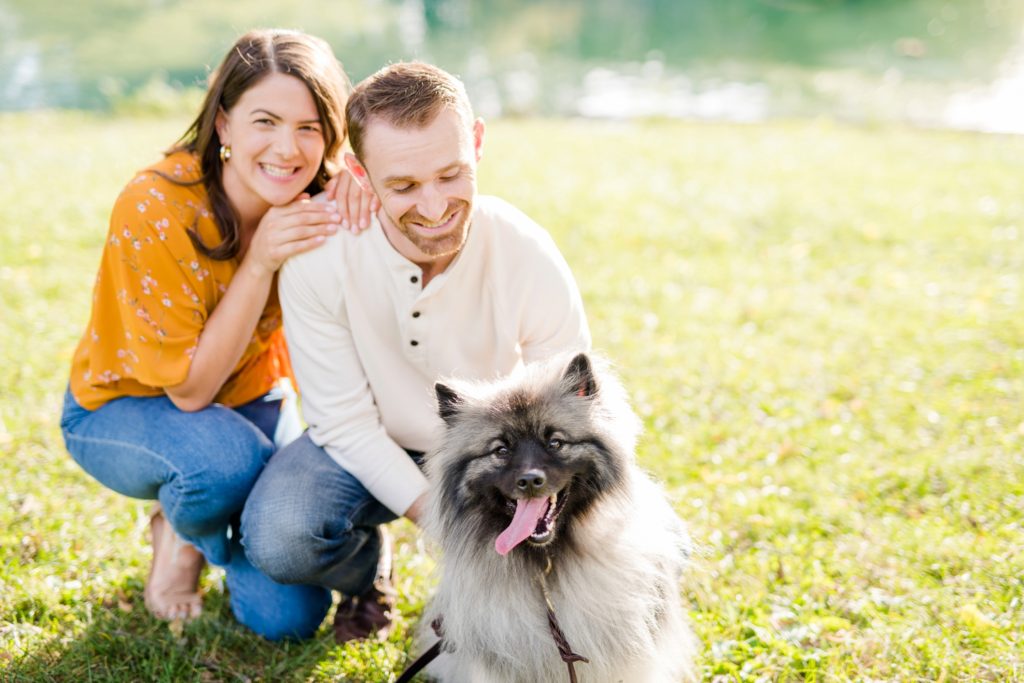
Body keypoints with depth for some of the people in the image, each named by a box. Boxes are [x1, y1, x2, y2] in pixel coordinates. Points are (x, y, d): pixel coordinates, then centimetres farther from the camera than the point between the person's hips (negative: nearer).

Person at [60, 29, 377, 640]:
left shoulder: (316, 203, -15)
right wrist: (259, 262, -35)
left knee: (287, 615, -13)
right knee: (225, 460, -38)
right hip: (124, 407, -3)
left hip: (250, 400, 4)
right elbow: (190, 389, -25)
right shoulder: (154, 208, -29)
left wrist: (360, 194, -33)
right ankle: (183, 531, -1)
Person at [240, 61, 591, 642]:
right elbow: (345, 420, -19)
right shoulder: (316, 257, -25)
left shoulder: (531, 260, -25)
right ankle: (365, 569, 8)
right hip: (370, 448, 0)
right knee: (277, 539, -30)